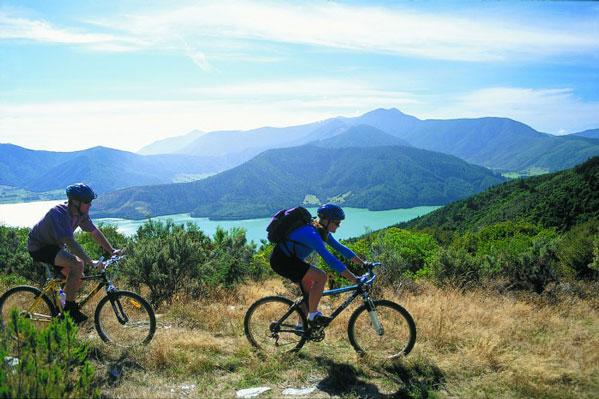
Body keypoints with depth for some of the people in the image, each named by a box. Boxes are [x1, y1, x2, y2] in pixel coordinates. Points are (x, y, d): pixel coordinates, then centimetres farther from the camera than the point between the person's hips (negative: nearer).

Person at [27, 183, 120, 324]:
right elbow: (70, 243, -38)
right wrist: (91, 262, -41)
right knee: (78, 264, -27)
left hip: (53, 246, 9)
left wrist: (112, 251, -9)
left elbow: (95, 233, 0)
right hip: (39, 247, -9)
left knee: (78, 278, 0)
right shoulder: (58, 213, -31)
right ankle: (69, 309, -16)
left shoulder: (81, 213, -7)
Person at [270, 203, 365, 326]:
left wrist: (364, 264, 6)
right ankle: (313, 315, -6)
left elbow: (340, 248, 8)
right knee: (321, 276, -20)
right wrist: (354, 279, -37)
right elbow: (329, 259, -36)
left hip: (290, 259, 10)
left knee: (310, 288, 14)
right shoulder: (311, 233, -29)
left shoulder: (323, 232, 2)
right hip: (281, 260, -10)